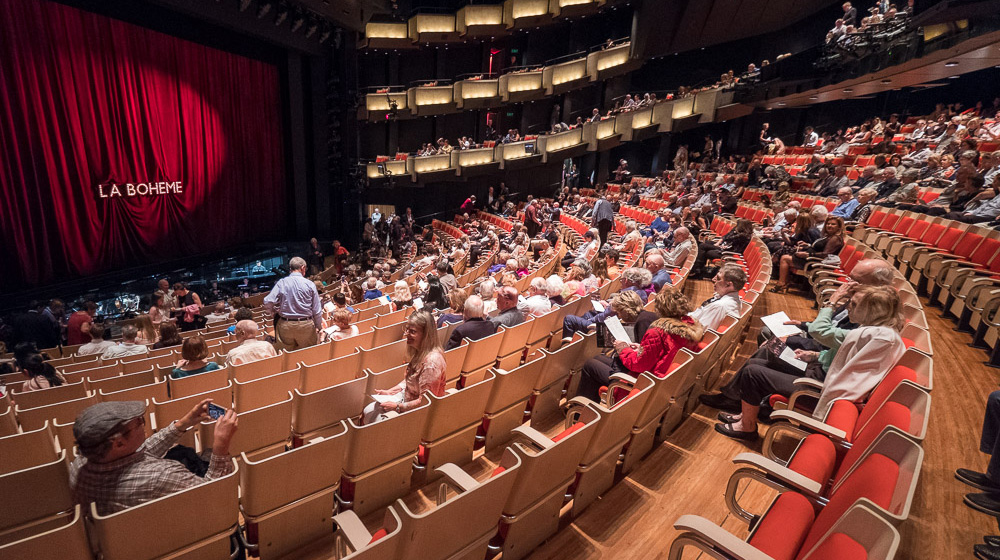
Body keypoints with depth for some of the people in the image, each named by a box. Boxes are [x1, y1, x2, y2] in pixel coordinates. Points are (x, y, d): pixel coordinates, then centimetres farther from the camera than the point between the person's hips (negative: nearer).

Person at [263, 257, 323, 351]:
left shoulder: (281, 283, -4)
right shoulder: (310, 284, -6)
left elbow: (268, 303, -11)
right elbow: (317, 310, -3)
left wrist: (275, 312, 10)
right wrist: (319, 327, 9)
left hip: (285, 325, 2)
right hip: (306, 325, -2)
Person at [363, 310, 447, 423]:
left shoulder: (432, 361, -31)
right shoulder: (418, 351, 0)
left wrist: (398, 407, -20)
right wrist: (389, 392, 4)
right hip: (406, 397, 9)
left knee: (378, 421, -11)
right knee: (369, 411, 6)